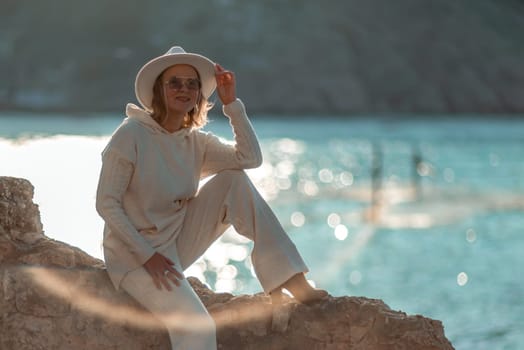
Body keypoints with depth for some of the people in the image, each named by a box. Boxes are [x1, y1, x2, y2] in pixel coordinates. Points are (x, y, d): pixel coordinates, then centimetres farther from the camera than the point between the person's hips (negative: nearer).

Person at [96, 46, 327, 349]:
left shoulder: (196, 142, 3)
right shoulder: (131, 135, -15)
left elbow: (251, 158, -10)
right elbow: (106, 203, -16)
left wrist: (232, 102, -13)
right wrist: (147, 255, -21)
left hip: (177, 245, 7)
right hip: (135, 255, -7)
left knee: (234, 181, -9)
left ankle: (292, 281, -13)